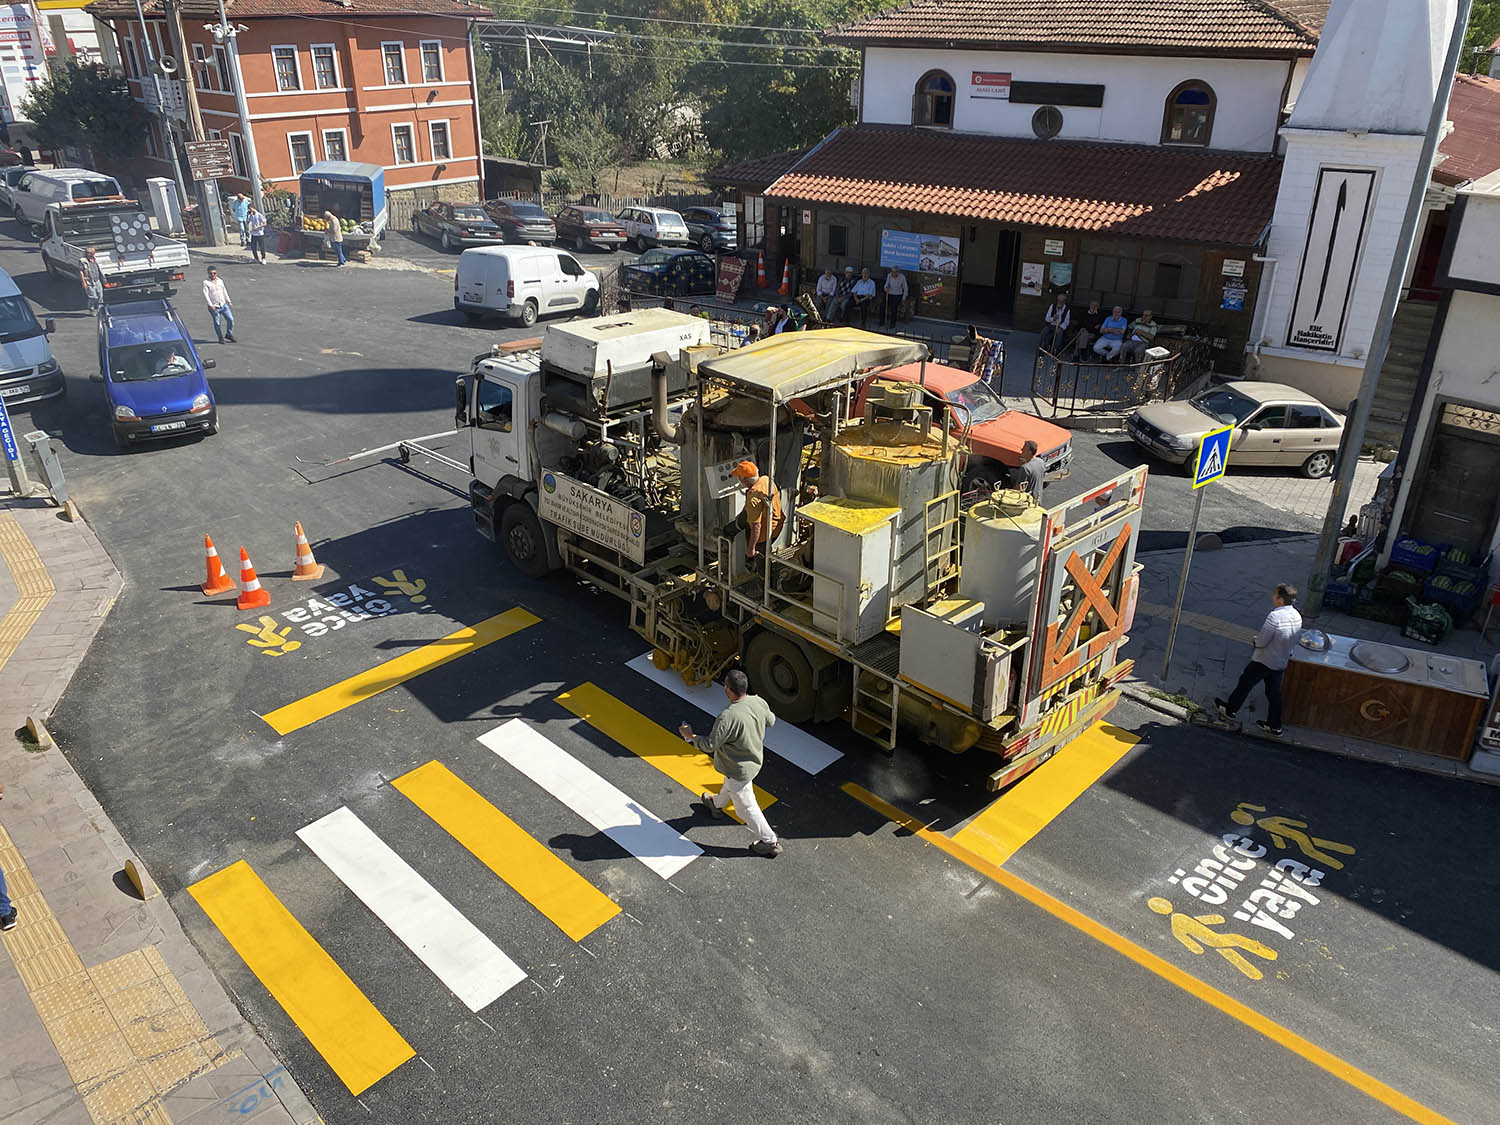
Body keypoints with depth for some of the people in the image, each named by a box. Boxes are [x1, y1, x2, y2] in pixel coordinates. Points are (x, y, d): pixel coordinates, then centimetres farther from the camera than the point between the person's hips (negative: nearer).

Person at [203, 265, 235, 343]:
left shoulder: (220, 280, 10)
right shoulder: (206, 283, -7)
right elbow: (205, 294, -12)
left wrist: (228, 301, 21)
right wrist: (210, 305, -19)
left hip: (223, 305, 5)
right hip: (214, 307, -5)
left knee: (230, 319, 1)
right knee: (217, 323, 1)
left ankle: (229, 334, 20)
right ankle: (220, 338, 15)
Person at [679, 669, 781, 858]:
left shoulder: (727, 717, -38)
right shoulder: (759, 702, -17)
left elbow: (709, 745, -28)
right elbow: (771, 721, 3)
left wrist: (690, 736, -11)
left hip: (739, 769, -8)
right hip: (756, 758, 8)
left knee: (746, 807, 12)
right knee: (729, 785, 35)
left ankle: (770, 842, 25)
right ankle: (716, 806, 62)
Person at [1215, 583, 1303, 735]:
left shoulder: (1274, 617, -30)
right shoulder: (1297, 616, -4)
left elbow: (1262, 642, -24)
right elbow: (1291, 639, 9)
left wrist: (1255, 641, -1)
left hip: (1264, 660, -7)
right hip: (1282, 661, 7)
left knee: (1245, 683, 14)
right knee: (1274, 692, 17)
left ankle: (1230, 709, 31)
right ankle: (1274, 726, 26)